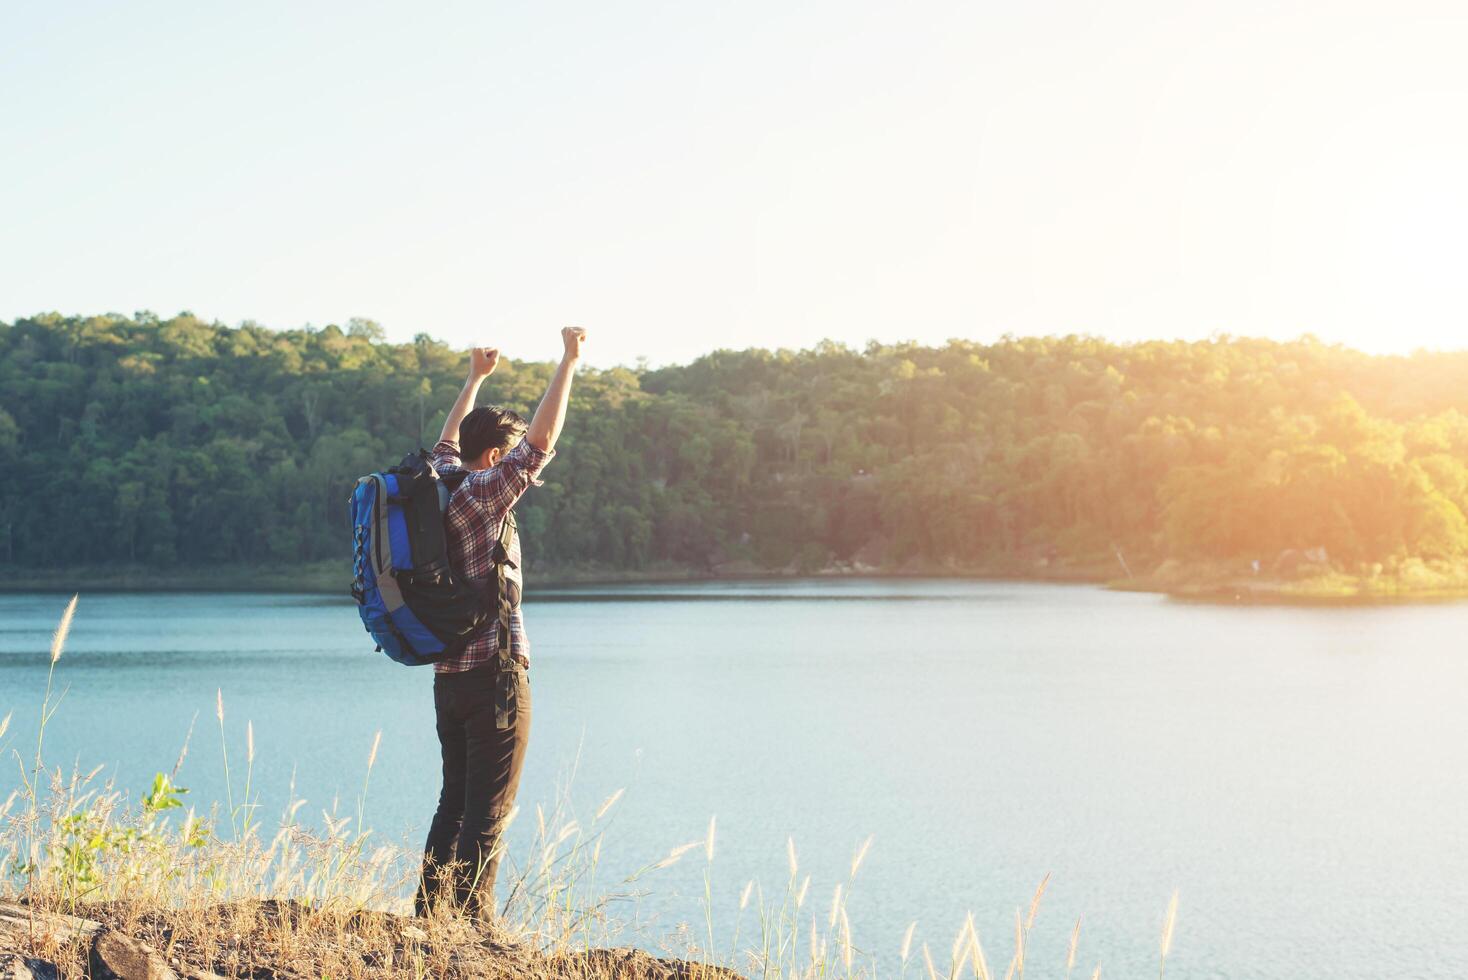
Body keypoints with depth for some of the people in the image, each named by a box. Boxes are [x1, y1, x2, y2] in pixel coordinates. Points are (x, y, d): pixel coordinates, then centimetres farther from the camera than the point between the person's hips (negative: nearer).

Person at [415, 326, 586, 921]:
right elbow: (542, 440, -18)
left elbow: (445, 445, 31)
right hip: (494, 672, -9)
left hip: (449, 676, 9)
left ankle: (429, 914, 17)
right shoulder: (483, 493, -11)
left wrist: (475, 380, 39)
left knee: (455, 803, 15)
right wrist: (570, 363, -10)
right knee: (489, 810, -4)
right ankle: (472, 921, -4)